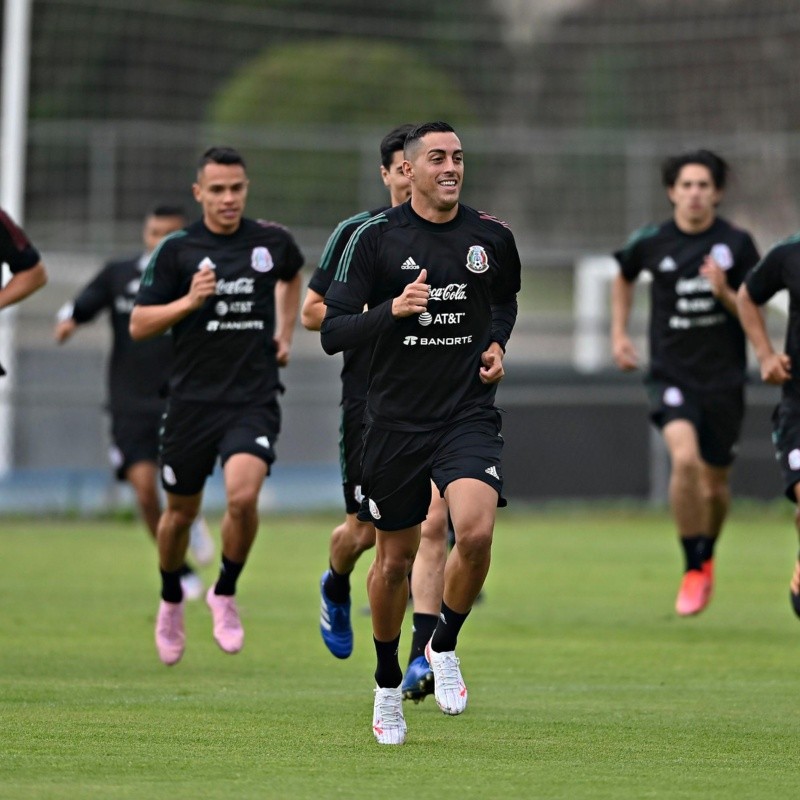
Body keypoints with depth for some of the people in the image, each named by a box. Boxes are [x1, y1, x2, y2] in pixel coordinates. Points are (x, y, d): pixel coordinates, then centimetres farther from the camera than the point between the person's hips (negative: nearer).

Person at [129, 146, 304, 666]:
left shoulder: (272, 241, 2)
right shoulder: (176, 250, -4)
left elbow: (292, 273, 28)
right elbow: (139, 325, -3)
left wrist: (286, 332, 17)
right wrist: (189, 301, -18)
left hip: (254, 399, 0)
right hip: (193, 400, 0)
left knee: (243, 496, -23)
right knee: (181, 512, 11)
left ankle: (226, 593, 2)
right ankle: (172, 602, 38)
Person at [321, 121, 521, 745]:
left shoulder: (492, 237, 3)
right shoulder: (376, 238, -4)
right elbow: (331, 332, -6)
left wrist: (497, 344, 6)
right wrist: (392, 309, -22)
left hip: (469, 413, 0)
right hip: (395, 422, 0)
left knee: (476, 533, -24)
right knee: (394, 559, 8)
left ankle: (445, 646, 1)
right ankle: (388, 683, 31)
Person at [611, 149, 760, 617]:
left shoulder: (737, 244, -3)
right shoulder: (651, 243, 0)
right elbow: (625, 277, 22)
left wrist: (725, 293, -20)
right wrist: (619, 334, 15)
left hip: (724, 379, 1)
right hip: (672, 374, -1)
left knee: (716, 483, 9)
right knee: (685, 458, -25)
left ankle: (707, 556, 41)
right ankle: (693, 570, -11)